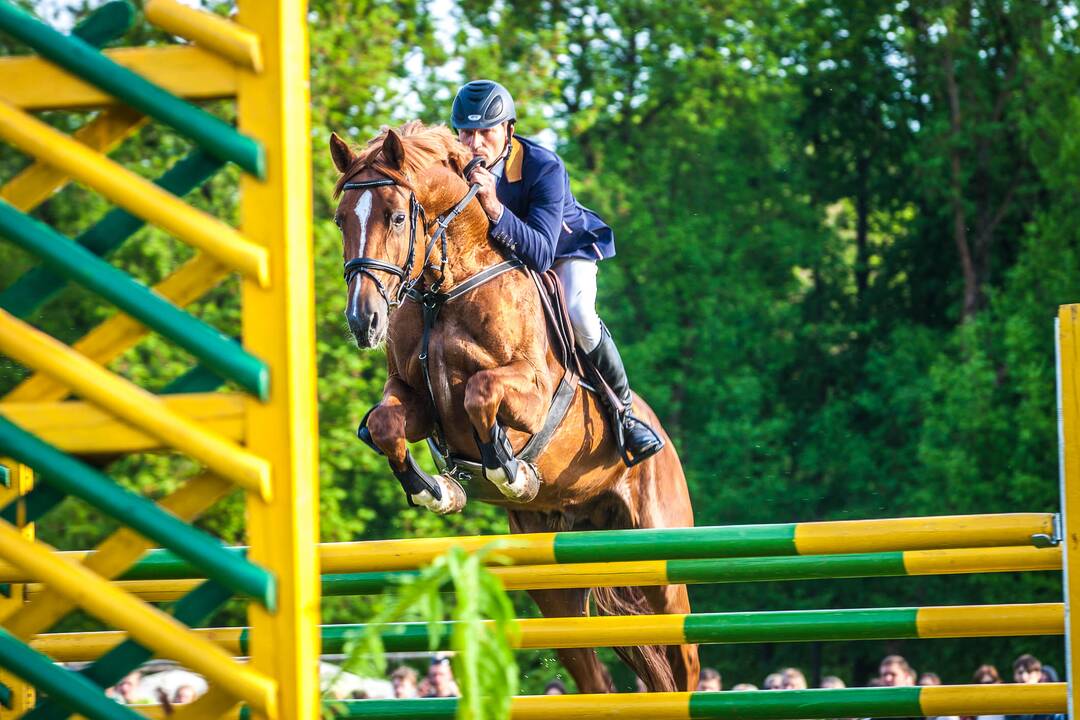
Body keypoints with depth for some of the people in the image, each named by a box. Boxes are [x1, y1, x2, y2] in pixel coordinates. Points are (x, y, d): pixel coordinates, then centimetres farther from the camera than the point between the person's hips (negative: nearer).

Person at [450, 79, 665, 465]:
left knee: (577, 316, -31)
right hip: (496, 256, 4)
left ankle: (623, 409, -12)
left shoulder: (544, 168, -34)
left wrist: (494, 208, -55)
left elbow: (541, 254, -42)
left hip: (564, 248, -4)